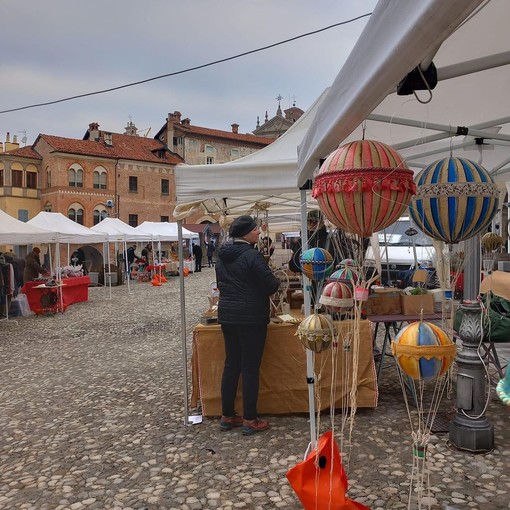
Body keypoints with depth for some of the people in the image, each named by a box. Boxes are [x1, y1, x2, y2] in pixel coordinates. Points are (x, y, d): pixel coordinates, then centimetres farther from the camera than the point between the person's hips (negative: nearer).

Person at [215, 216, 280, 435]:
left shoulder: (222, 256, 9)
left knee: (231, 365, 14)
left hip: (226, 316, 7)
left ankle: (227, 416, 23)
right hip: (251, 318, -7)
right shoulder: (252, 255, -16)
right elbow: (271, 285, -15)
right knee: (250, 368, 1)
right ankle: (250, 420, 10)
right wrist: (276, 281, 5)